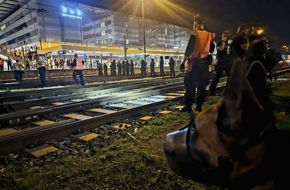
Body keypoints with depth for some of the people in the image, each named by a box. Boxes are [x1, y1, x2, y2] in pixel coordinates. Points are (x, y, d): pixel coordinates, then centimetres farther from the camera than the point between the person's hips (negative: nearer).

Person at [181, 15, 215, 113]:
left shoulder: (195, 34, -8)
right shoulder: (209, 34, 9)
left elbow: (189, 49, -12)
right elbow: (211, 50, 15)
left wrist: (184, 61, -8)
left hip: (194, 62, -6)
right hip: (205, 62, 6)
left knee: (190, 84, -1)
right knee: (202, 84, 9)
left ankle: (188, 106, -2)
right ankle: (199, 105, 14)